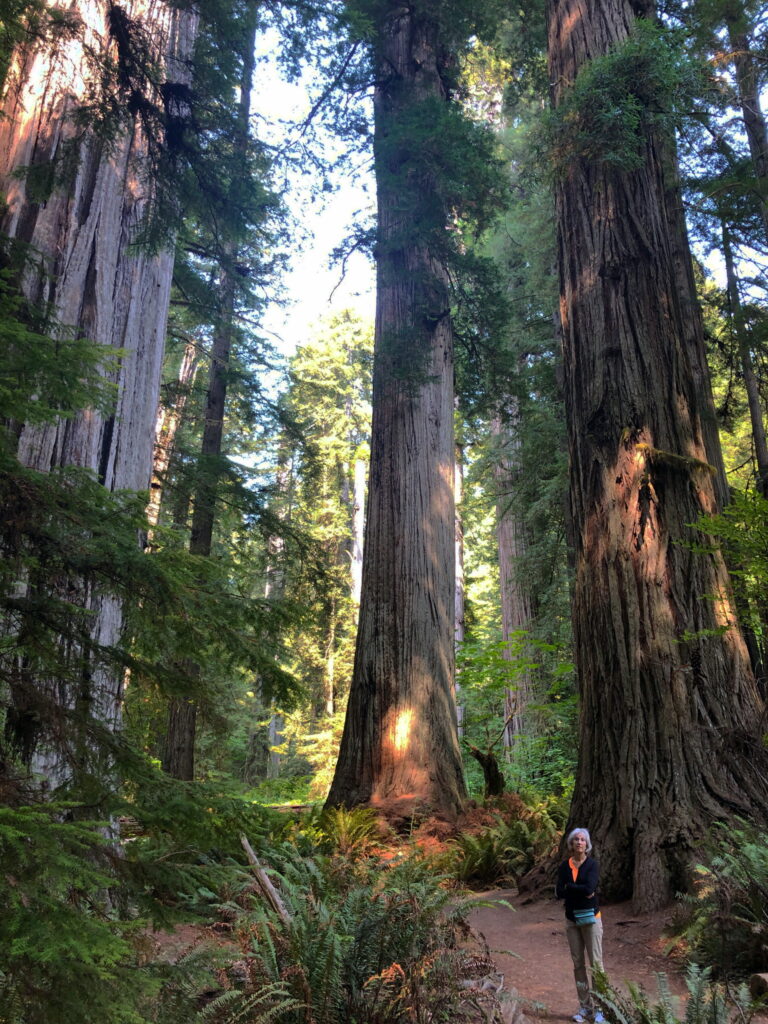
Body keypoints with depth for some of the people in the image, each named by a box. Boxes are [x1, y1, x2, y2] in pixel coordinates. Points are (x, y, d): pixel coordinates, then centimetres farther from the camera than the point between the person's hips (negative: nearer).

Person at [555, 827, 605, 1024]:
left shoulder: (592, 864, -7)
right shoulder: (564, 866, 2)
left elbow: (590, 887, -22)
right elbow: (559, 893, -6)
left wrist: (569, 886, -10)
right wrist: (581, 891, -15)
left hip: (591, 918, -4)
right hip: (571, 920, 4)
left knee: (596, 963, -6)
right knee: (578, 963, 8)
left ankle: (600, 1008, 0)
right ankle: (584, 1006, 17)